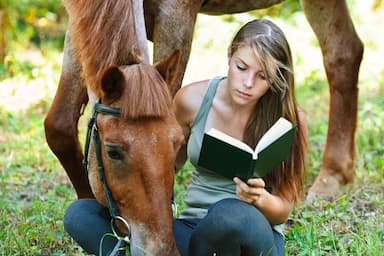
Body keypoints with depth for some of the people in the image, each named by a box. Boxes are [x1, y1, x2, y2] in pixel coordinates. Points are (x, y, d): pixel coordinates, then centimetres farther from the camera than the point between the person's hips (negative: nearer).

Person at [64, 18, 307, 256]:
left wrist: (261, 200, -26)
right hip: (193, 230, 3)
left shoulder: (289, 120, -9)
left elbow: (284, 210, -3)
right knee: (79, 214, -14)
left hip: (256, 236, -3)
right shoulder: (193, 99, -3)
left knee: (231, 214, -42)